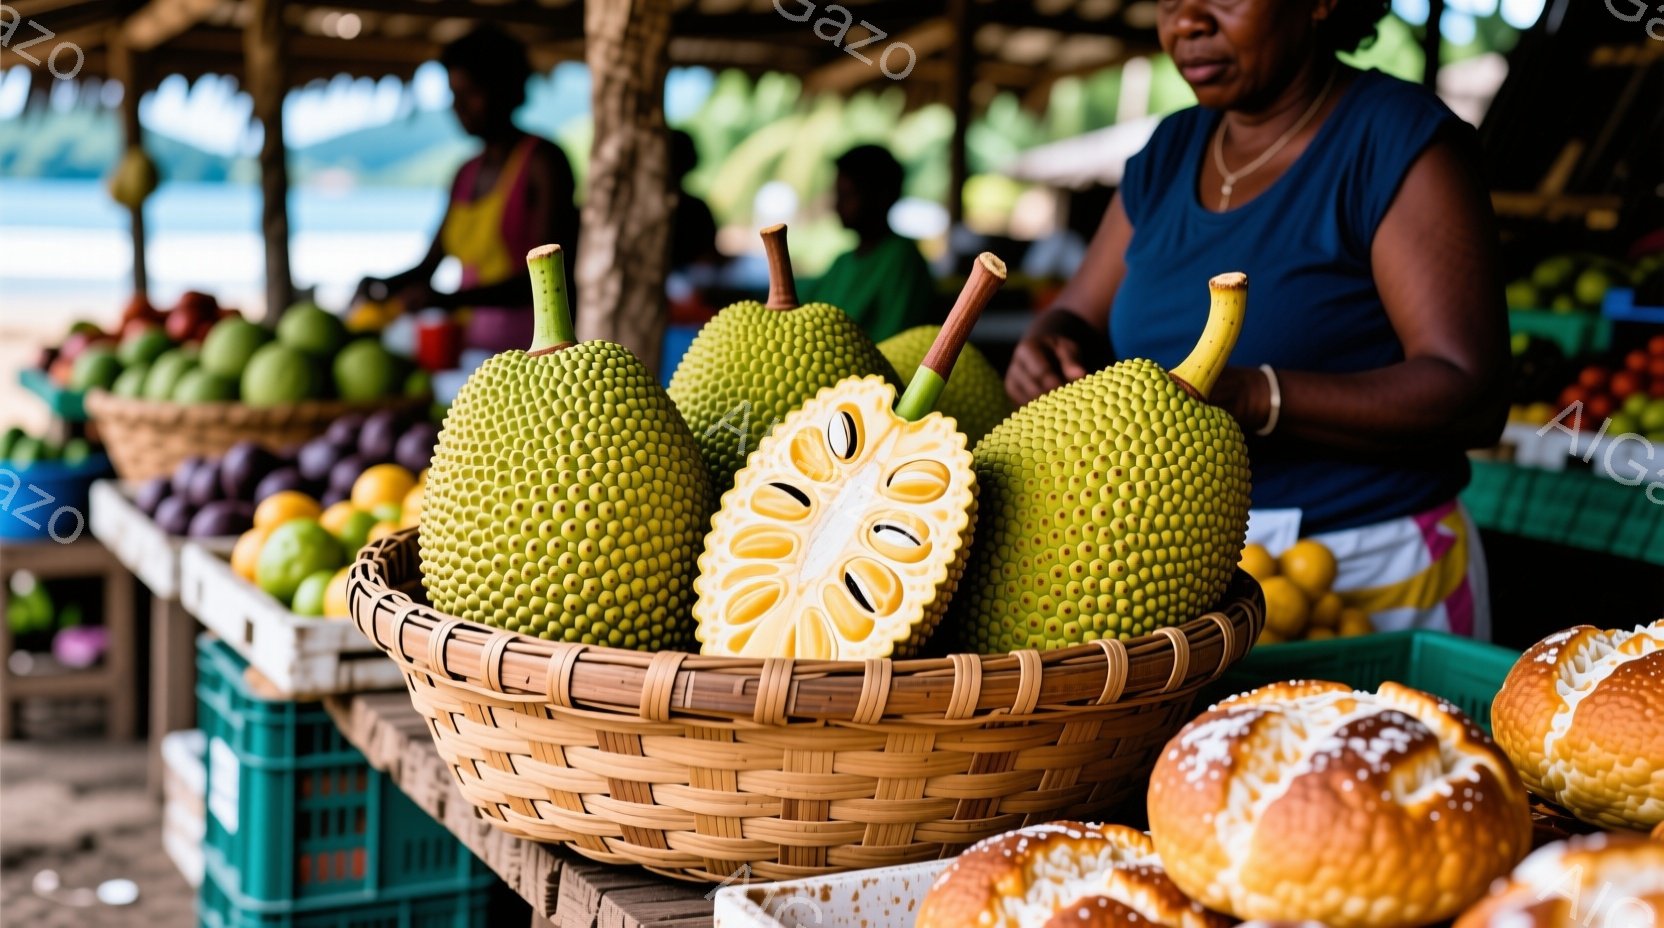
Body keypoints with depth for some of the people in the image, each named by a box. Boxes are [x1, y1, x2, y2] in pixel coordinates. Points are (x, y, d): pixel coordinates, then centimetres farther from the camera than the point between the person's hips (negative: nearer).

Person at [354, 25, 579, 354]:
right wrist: (383, 286, 0)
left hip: (530, 348, -7)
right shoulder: (467, 175, 17)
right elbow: (429, 265, 21)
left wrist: (449, 300, -20)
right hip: (473, 342, 7)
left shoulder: (542, 162, -4)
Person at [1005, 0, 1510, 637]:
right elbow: (1080, 318, 14)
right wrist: (1048, 353, -11)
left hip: (1370, 581, -5)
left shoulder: (1399, 141, -11)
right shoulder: (1170, 153, 10)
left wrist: (1251, 399, -31)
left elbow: (1471, 396, -19)